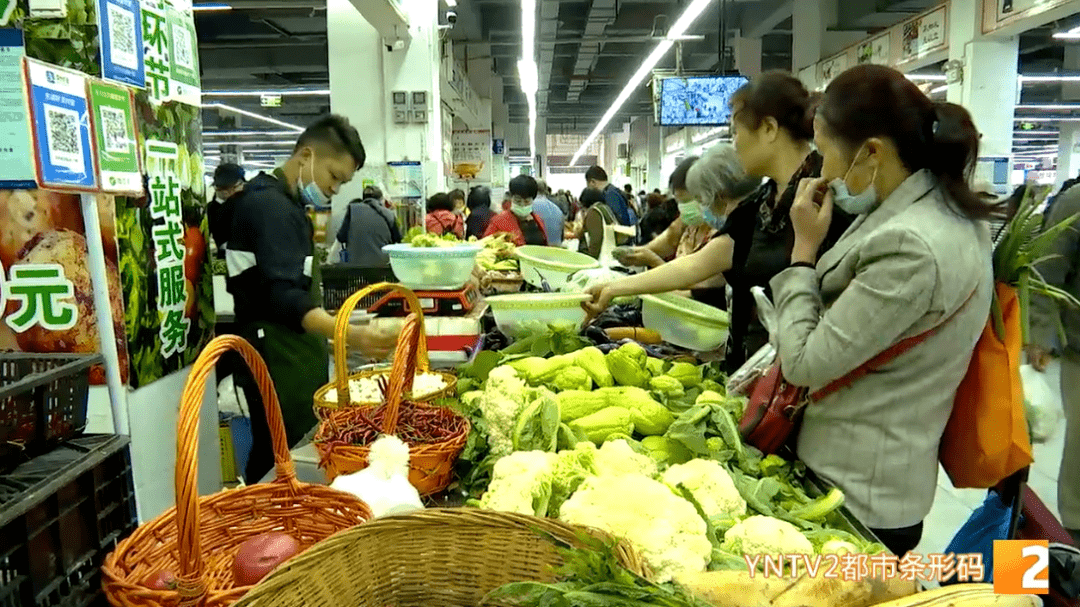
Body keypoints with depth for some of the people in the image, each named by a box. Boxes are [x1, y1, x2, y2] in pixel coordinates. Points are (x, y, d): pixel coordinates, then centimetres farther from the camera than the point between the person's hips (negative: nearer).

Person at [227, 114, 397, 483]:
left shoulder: (283, 201, 16)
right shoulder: (269, 204, -16)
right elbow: (283, 298, -29)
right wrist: (350, 335, -41)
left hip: (293, 358, 10)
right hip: (278, 365, -10)